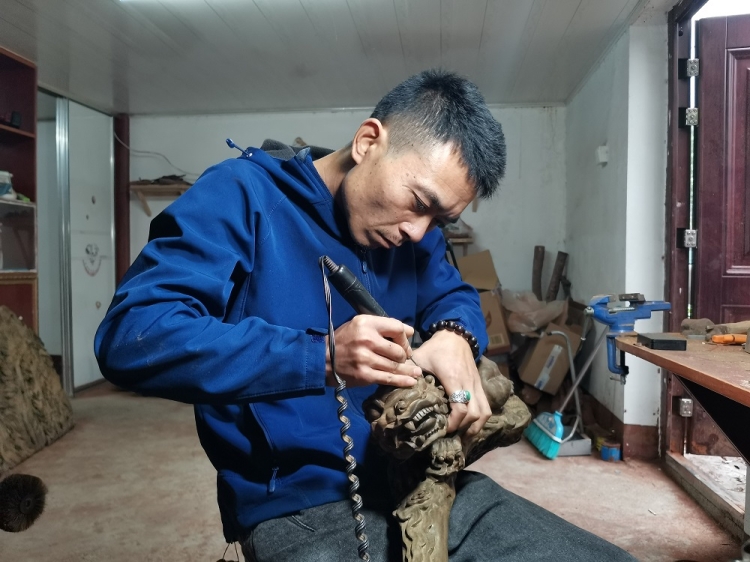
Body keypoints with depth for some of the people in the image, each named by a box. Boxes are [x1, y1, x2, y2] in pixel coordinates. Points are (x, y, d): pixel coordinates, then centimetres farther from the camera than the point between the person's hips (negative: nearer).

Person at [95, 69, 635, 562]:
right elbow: (131, 336, -21)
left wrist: (454, 338, -6)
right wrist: (321, 359, -29)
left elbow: (453, 295, 19)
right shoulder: (243, 195, -12)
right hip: (303, 507, -5)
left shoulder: (410, 227, 7)